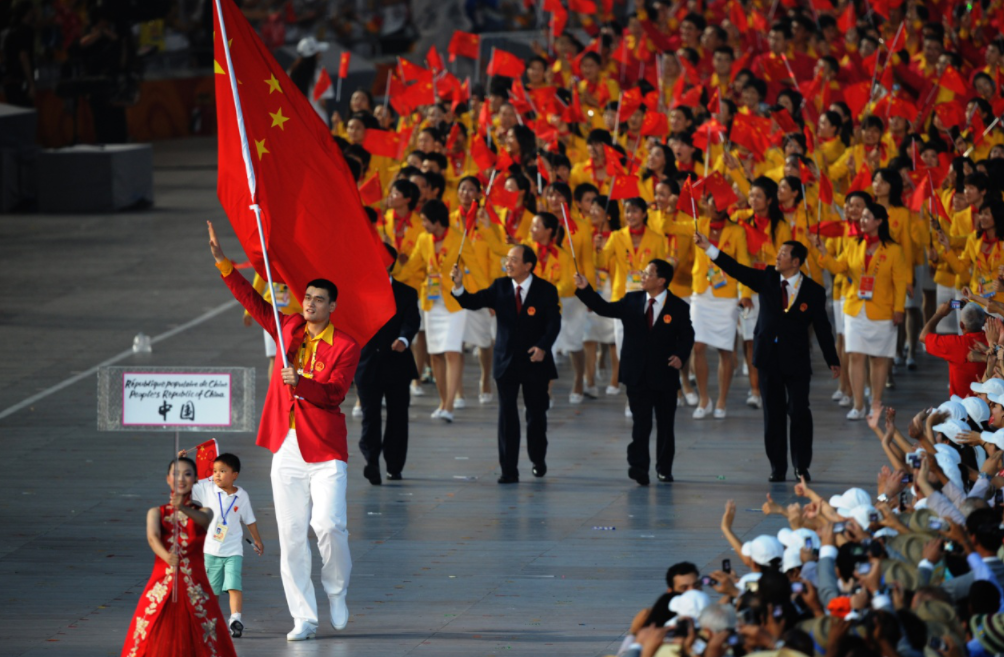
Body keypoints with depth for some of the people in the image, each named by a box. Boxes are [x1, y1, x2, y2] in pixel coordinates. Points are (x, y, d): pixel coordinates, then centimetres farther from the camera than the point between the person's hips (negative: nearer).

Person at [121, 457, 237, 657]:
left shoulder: (202, 512, 8)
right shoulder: (156, 512, 7)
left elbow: (204, 520, -18)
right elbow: (152, 536, -13)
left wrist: (184, 508, -40)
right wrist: (167, 557, -35)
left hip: (195, 585, 0)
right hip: (163, 580, 0)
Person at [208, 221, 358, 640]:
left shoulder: (345, 347, -3)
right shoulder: (289, 330, 11)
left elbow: (334, 393, -13)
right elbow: (252, 301, 15)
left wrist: (301, 383, -28)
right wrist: (223, 263, 9)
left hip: (325, 451, -4)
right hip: (287, 449, 4)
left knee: (328, 523, -17)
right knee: (291, 536, 1)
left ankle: (337, 591, 11)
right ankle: (304, 618, 6)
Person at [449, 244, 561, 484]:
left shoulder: (546, 290, -5)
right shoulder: (500, 287, 1)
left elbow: (553, 323, -10)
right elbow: (473, 302, -6)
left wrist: (543, 346, -25)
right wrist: (459, 287, -24)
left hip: (535, 360, -1)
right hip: (507, 361, 1)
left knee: (536, 414, 11)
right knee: (506, 414, -4)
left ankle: (538, 460, 34)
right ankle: (509, 470, -3)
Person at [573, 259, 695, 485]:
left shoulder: (678, 307, -2)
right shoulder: (632, 301, 5)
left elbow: (686, 337, 2)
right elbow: (605, 308, 2)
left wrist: (681, 356, -16)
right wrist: (585, 290, -8)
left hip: (665, 375, -1)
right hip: (637, 374, 1)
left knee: (665, 424, 8)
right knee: (641, 423, -7)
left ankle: (664, 468, 20)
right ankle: (638, 466, -11)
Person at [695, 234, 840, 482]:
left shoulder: (814, 291, -3)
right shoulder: (767, 279, 4)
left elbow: (822, 328, 2)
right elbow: (737, 270, 0)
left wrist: (833, 361, 3)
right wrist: (709, 248, -8)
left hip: (796, 359, -2)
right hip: (768, 357, 3)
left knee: (799, 412, -5)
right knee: (773, 414, 5)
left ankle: (802, 466, 8)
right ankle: (777, 467, 11)